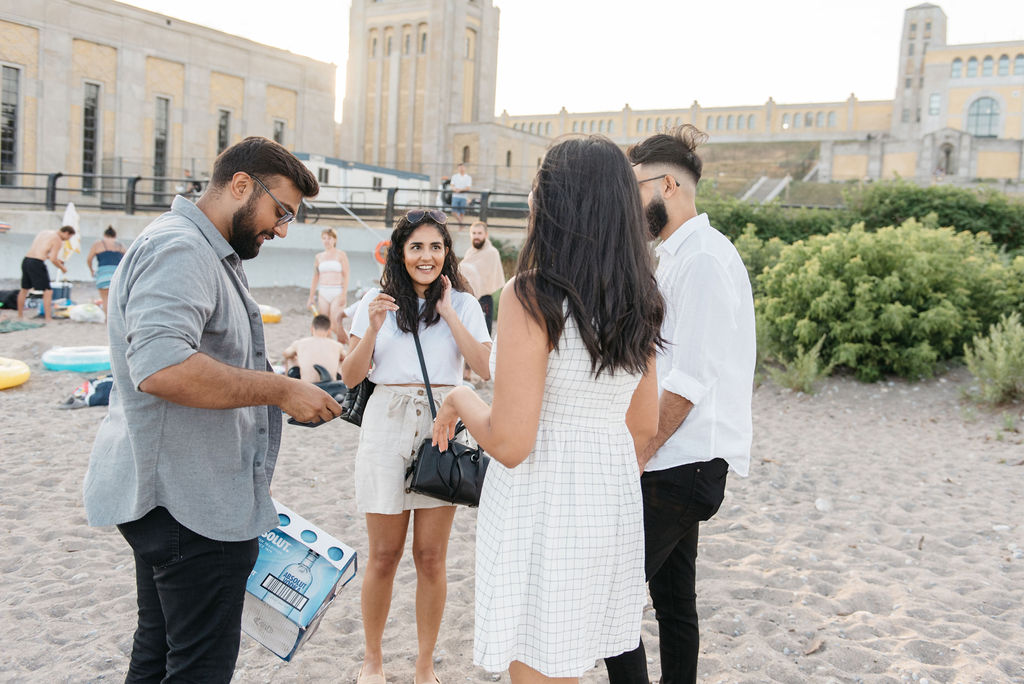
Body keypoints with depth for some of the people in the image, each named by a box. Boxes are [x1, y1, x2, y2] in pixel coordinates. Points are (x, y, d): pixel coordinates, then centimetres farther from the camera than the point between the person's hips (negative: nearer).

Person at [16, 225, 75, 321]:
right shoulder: (58, 240, -5)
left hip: (26, 260, 8)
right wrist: (62, 268, 7)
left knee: (24, 289, 22)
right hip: (37, 263, -8)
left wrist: (54, 258, 26)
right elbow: (53, 260, -11)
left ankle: (20, 315, 33)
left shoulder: (44, 232, 20)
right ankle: (48, 318, -7)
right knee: (48, 291, -2)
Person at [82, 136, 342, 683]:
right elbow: (161, 367, -31)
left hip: (170, 499, 11)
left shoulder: (204, 253, 19)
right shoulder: (178, 249, -17)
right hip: (194, 506, -11)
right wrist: (279, 390, -23)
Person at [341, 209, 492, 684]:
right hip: (387, 428, 0)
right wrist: (372, 327, -12)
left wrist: (447, 311, -9)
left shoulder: (463, 304, 5)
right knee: (384, 555, 7)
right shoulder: (378, 301, 5)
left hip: (442, 429, 0)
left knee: (431, 556, 6)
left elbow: (485, 367, -8)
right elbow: (351, 377, 3)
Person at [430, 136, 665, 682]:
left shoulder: (532, 295, -18)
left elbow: (509, 442, -21)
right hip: (613, 502, 8)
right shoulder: (637, 303, 4)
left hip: (541, 508, -7)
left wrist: (460, 399, -3)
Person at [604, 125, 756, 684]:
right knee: (673, 600, 16)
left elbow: (689, 379, -20)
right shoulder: (675, 254, 16)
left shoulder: (702, 257, -15)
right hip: (677, 463, 10)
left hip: (678, 465, -10)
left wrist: (638, 455, -17)